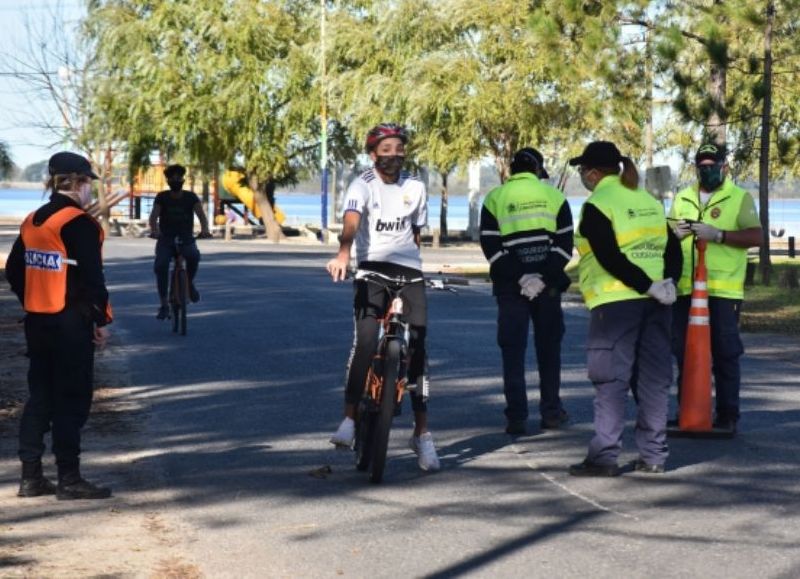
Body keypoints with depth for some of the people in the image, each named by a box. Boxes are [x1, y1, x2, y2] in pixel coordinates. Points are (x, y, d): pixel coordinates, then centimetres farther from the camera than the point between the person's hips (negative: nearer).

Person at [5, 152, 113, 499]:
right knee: (72, 401, -2)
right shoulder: (80, 225, -15)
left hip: (37, 323, 8)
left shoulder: (32, 222, 9)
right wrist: (101, 319, -7)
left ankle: (31, 477, 16)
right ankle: (69, 479, 1)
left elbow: (14, 271, 14)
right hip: (71, 325, -8)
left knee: (39, 397, 13)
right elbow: (92, 279, -17)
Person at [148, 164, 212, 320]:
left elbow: (201, 214, -12)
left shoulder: (190, 197, 1)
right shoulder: (162, 197, 0)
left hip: (186, 239, 0)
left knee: (194, 255, -33)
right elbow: (154, 216, -13)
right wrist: (154, 230, -36)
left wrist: (204, 229, -34)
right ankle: (164, 305, -17)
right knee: (160, 266, -24)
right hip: (165, 239, 0)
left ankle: (189, 283, -3)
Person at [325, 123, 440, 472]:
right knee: (366, 340, -22)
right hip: (372, 266, -3)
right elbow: (351, 223, -22)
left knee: (417, 347, -1)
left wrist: (412, 261, 14)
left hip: (408, 269, 3)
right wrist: (343, 255, -39)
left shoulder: (415, 188, 9)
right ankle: (350, 419, -19)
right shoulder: (362, 185, -4)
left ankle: (422, 433, 5)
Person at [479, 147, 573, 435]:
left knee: (513, 349, 1)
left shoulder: (495, 198, 4)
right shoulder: (554, 196, 6)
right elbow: (564, 243, -1)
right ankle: (551, 411, 16)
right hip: (548, 286, 1)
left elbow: (491, 246, -5)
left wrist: (518, 278, -8)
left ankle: (516, 417, -4)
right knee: (549, 347, 13)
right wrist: (545, 278, -7)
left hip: (510, 288, -1)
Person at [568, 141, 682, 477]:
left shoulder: (596, 206, -7)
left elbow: (610, 258, -17)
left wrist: (649, 286, -15)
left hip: (614, 302, -7)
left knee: (611, 380, -4)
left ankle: (604, 457, -5)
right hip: (653, 306, 7)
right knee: (654, 379, 9)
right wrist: (667, 282, -1)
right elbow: (672, 248, 11)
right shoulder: (649, 202, 16)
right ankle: (653, 455, 12)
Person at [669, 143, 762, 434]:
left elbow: (755, 236, -8)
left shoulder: (740, 198, 2)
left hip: (723, 289, -4)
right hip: (684, 288, 5)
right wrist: (675, 234, -1)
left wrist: (718, 235, -18)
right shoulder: (682, 199, 17)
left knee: (725, 354, -2)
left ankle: (727, 415, 4)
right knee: (684, 353, 8)